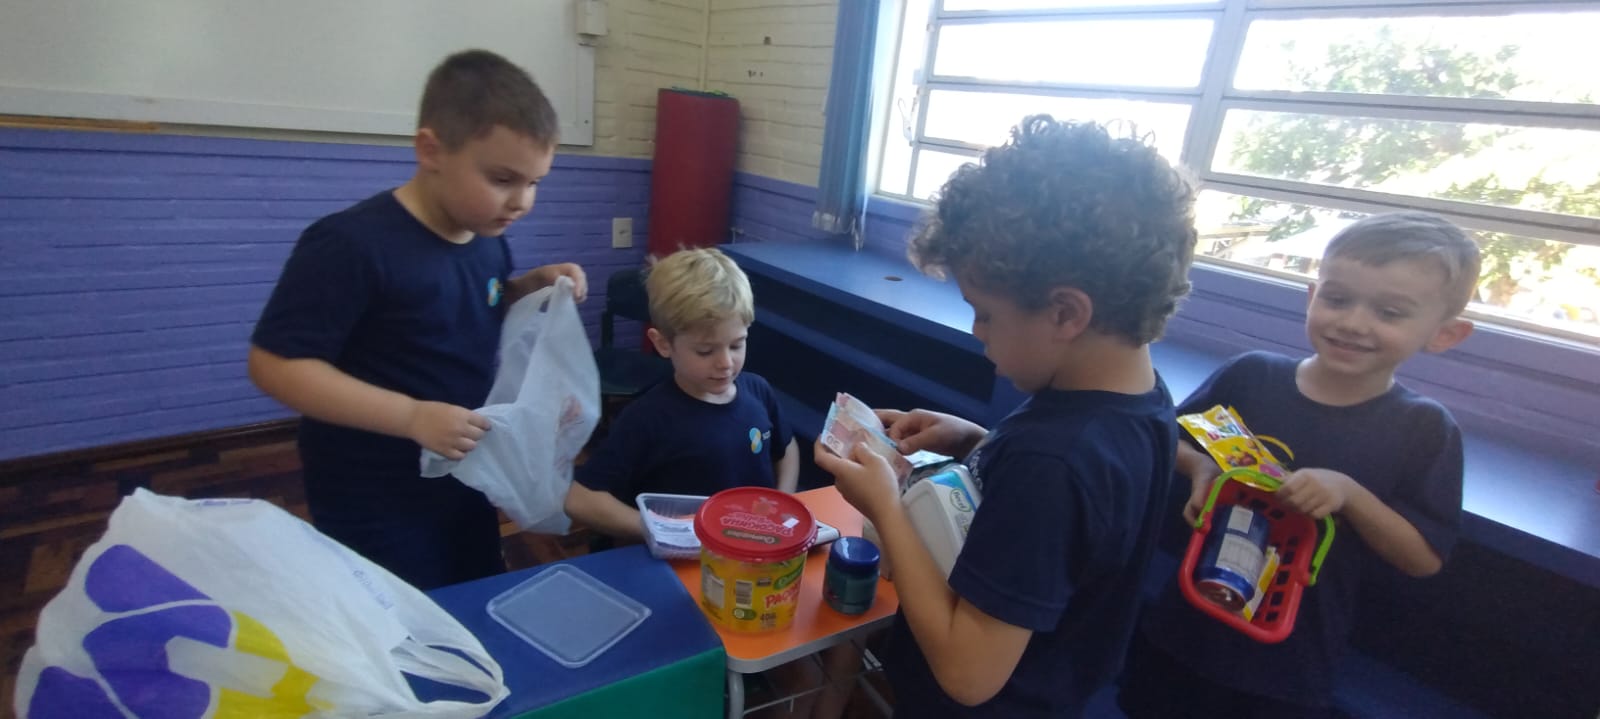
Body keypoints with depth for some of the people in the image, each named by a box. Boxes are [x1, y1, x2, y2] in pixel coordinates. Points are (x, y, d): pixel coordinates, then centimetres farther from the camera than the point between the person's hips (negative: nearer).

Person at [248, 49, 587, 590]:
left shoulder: (488, 240, -1)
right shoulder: (353, 243, -23)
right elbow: (275, 363, -23)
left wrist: (531, 288, -4)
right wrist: (412, 417, -32)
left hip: (469, 494, 7)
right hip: (377, 513, -7)